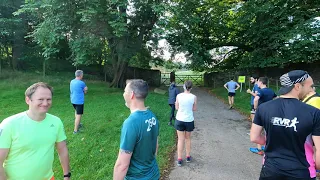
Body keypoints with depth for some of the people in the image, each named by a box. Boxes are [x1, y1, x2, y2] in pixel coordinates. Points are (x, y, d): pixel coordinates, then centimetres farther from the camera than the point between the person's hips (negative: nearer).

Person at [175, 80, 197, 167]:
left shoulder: (179, 96, -9)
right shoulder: (194, 97, -10)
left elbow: (177, 108, -1)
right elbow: (194, 109, -1)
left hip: (179, 120, 0)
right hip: (189, 120, 0)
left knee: (180, 139, 10)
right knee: (188, 138, 19)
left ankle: (179, 159, 13)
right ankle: (188, 157, 32)